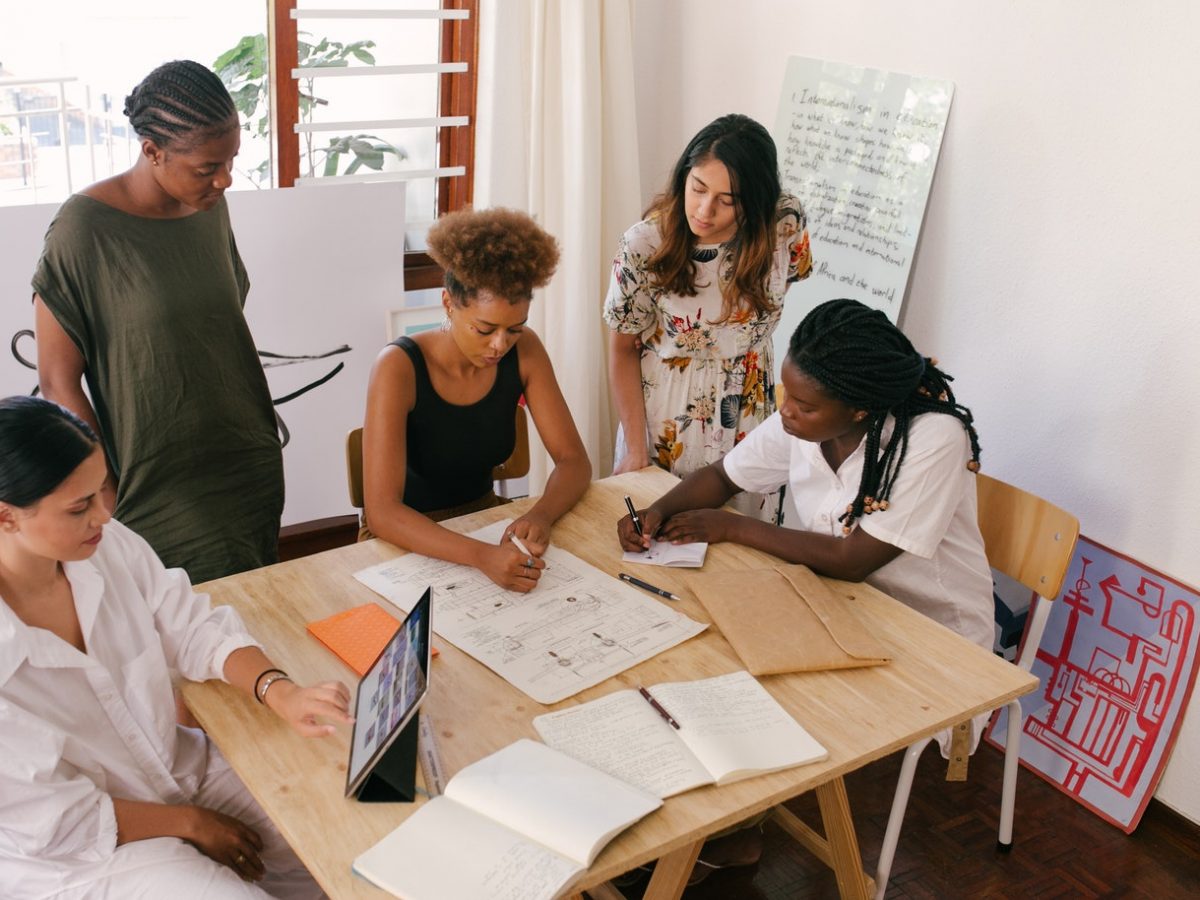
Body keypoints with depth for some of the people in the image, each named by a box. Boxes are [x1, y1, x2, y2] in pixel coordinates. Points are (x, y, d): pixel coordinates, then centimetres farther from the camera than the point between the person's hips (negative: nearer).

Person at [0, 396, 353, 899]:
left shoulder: (109, 546, -15)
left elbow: (197, 630, -3)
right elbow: (57, 824, -20)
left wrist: (280, 693, -21)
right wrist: (190, 824, -11)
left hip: (180, 767, 5)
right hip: (81, 857, -5)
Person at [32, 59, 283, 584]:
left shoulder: (210, 206, 2)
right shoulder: (86, 229, -16)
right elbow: (58, 383, -12)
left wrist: (260, 438, 14)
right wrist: (109, 500, -12)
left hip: (253, 472, 6)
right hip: (163, 496, -5)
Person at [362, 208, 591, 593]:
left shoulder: (524, 351, -10)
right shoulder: (399, 367, -23)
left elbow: (574, 460, -6)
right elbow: (381, 512, -30)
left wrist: (540, 516, -28)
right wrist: (482, 556, -45)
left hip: (484, 519, 4)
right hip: (409, 539, -3)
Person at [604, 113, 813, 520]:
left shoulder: (787, 225, -18)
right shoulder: (645, 244, -22)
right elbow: (623, 349, -10)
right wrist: (635, 450, -11)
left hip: (747, 417, 2)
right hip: (662, 417, -1)